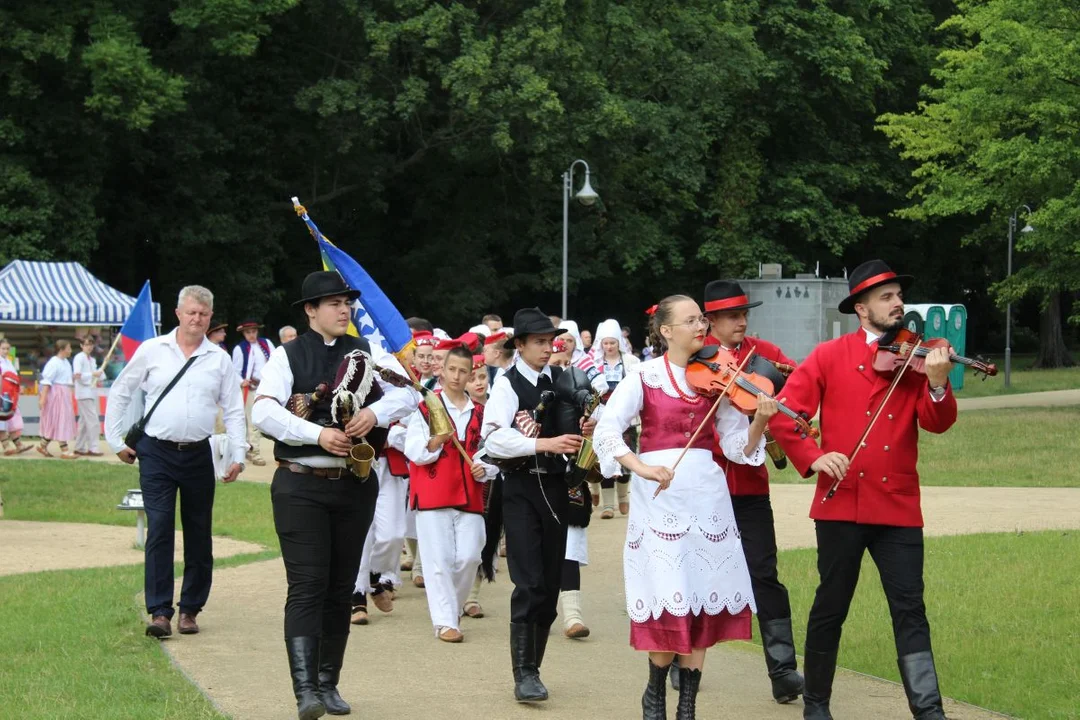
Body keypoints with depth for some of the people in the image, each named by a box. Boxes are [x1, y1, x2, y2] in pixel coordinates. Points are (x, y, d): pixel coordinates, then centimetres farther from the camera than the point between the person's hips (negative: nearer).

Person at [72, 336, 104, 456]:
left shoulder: (92, 360, 18)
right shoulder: (79, 358, -8)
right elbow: (77, 375, -18)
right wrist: (93, 374, -18)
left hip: (92, 392, 9)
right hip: (84, 393, -9)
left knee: (84, 421, 11)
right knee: (93, 421, -12)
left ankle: (79, 448, 17)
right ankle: (93, 448, -10)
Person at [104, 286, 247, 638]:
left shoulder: (219, 359, 5)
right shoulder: (152, 350, 2)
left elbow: (234, 410, 7)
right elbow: (119, 393, 9)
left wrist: (238, 454, -1)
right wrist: (116, 440, 6)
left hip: (198, 455, 2)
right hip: (157, 453, -2)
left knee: (198, 535, 7)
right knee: (159, 530, -9)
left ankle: (190, 609, 18)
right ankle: (159, 612, -9)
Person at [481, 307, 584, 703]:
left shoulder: (561, 380, 8)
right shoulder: (508, 383, -7)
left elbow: (574, 427, 20)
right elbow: (493, 437, -20)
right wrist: (544, 444, -28)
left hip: (555, 487, 5)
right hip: (522, 488, -5)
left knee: (550, 583, 8)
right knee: (530, 583, -12)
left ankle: (532, 666, 19)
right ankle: (523, 674, -8)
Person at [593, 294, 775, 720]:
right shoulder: (645, 378, -1)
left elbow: (738, 446, 4)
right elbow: (606, 432, -11)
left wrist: (760, 421, -15)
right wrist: (641, 467, -26)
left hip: (706, 493, 4)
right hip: (659, 496, -4)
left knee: (704, 602, 2)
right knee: (671, 603, -9)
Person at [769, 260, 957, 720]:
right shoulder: (830, 356, 1)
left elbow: (937, 423, -6)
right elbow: (783, 412, -2)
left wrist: (938, 384, -26)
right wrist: (813, 457, -15)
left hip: (898, 505, 1)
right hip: (842, 502, -1)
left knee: (910, 608, -1)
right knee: (831, 607, 9)